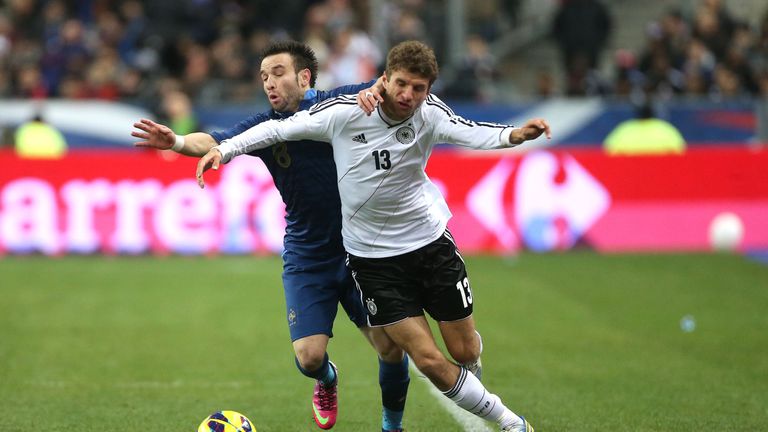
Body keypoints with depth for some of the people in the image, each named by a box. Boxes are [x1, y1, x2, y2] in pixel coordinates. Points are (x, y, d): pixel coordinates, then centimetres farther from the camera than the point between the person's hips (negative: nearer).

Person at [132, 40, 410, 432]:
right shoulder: (266, 126, -3)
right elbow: (216, 142, -18)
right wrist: (177, 142, -40)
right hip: (306, 258, 1)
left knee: (391, 348, -5)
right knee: (309, 357, -9)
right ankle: (327, 379, 30)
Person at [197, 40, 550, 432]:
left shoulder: (429, 114, -13)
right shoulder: (345, 112, -16)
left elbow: (468, 133, -32)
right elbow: (279, 128, -7)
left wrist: (514, 135, -53)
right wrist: (223, 150, -17)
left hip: (430, 240, 2)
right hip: (372, 257, -2)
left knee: (464, 351, 9)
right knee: (429, 360, -8)